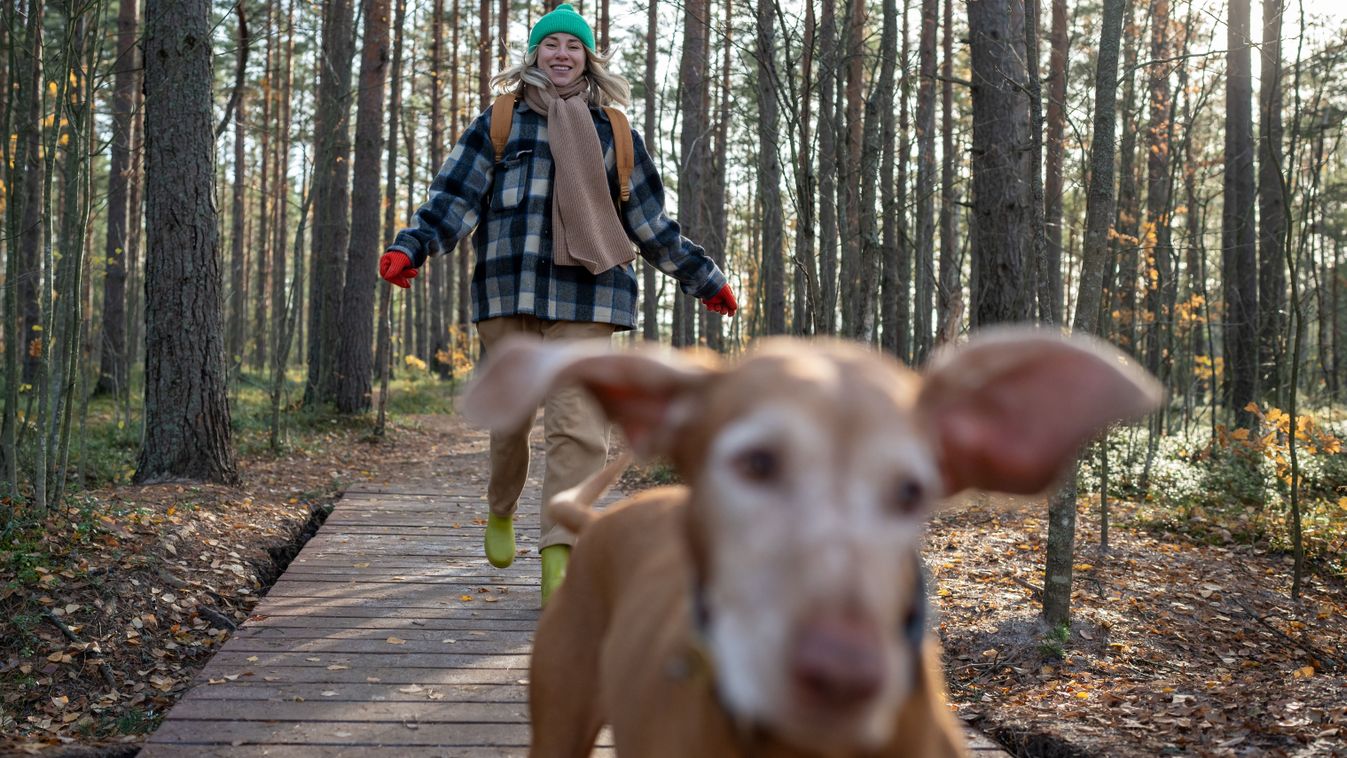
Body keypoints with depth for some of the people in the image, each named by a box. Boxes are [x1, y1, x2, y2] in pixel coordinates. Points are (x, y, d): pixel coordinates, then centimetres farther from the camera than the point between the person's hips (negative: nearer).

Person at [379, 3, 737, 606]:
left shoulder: (612, 131, 16)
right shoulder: (499, 123, 13)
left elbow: (650, 221, 22)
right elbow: (455, 195, 5)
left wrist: (704, 279, 22)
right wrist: (410, 248, -12)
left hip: (585, 293, 0)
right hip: (509, 289, 0)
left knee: (577, 423, -12)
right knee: (511, 416, 7)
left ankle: (558, 555, -13)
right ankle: (501, 513, 36)